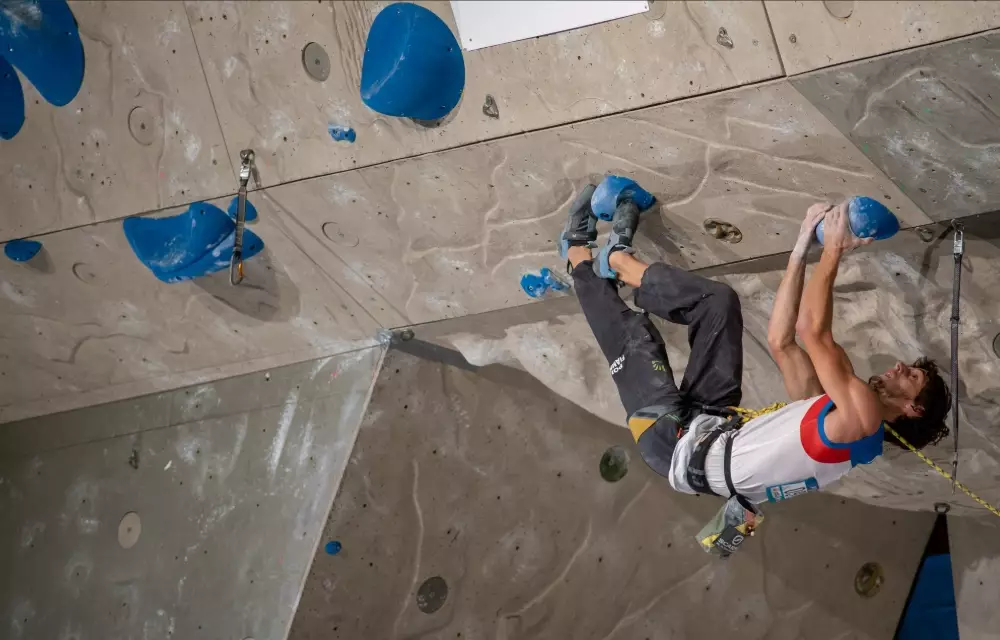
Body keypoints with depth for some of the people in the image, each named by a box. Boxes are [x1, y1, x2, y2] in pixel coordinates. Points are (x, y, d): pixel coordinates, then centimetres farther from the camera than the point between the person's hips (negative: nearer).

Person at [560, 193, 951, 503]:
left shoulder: (862, 418, -16)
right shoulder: (831, 407, 11)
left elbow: (813, 333, -21)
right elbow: (780, 341, 11)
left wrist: (832, 253, -13)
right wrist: (802, 247, 7)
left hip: (683, 447, -8)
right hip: (711, 426, 8)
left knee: (633, 335, 5)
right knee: (718, 301, 6)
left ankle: (582, 259, 33)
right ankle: (619, 262, 20)